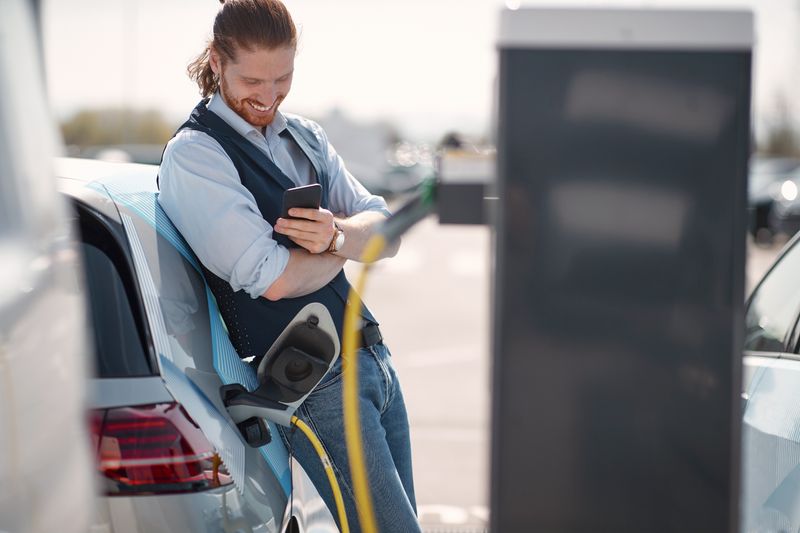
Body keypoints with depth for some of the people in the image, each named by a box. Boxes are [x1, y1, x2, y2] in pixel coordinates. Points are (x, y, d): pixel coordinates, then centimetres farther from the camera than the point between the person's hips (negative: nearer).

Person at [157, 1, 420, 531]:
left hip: (375, 360, 8)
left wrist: (337, 234, -15)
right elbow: (275, 280, -17)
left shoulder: (305, 136, 15)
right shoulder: (193, 155, -9)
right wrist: (345, 247, 1)